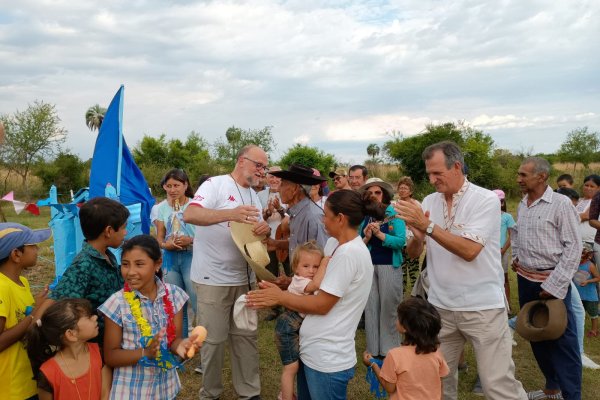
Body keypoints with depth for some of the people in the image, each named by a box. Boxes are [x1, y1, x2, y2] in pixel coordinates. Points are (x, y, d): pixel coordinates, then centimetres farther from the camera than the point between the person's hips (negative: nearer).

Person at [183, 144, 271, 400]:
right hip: (213, 278, -7)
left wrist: (265, 230, -10)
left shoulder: (253, 196, 14)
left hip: (244, 278, 7)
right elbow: (189, 215, -24)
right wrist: (230, 214, -37)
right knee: (214, 339, 5)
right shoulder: (216, 184, -9)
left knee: (246, 336, 13)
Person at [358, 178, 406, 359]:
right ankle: (373, 350, 20)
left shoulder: (394, 213, -5)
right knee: (371, 308, 8)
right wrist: (366, 238, -16)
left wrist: (379, 234, -23)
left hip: (389, 266, -3)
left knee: (388, 308, 4)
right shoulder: (362, 217, 5)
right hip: (368, 266, 3)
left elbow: (401, 241, -14)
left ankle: (390, 351, 18)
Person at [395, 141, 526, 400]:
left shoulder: (486, 200, -9)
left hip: (482, 308, -4)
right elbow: (412, 253, 6)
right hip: (440, 307, 5)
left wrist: (428, 226, -23)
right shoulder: (429, 202, 5)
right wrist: (418, 234, -16)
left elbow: (469, 251, -20)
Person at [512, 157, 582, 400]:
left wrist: (555, 285, -17)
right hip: (525, 280, 7)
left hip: (551, 282, -7)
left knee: (562, 341, -1)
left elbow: (573, 247, -14)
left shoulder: (561, 204, -12)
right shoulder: (522, 205, 7)